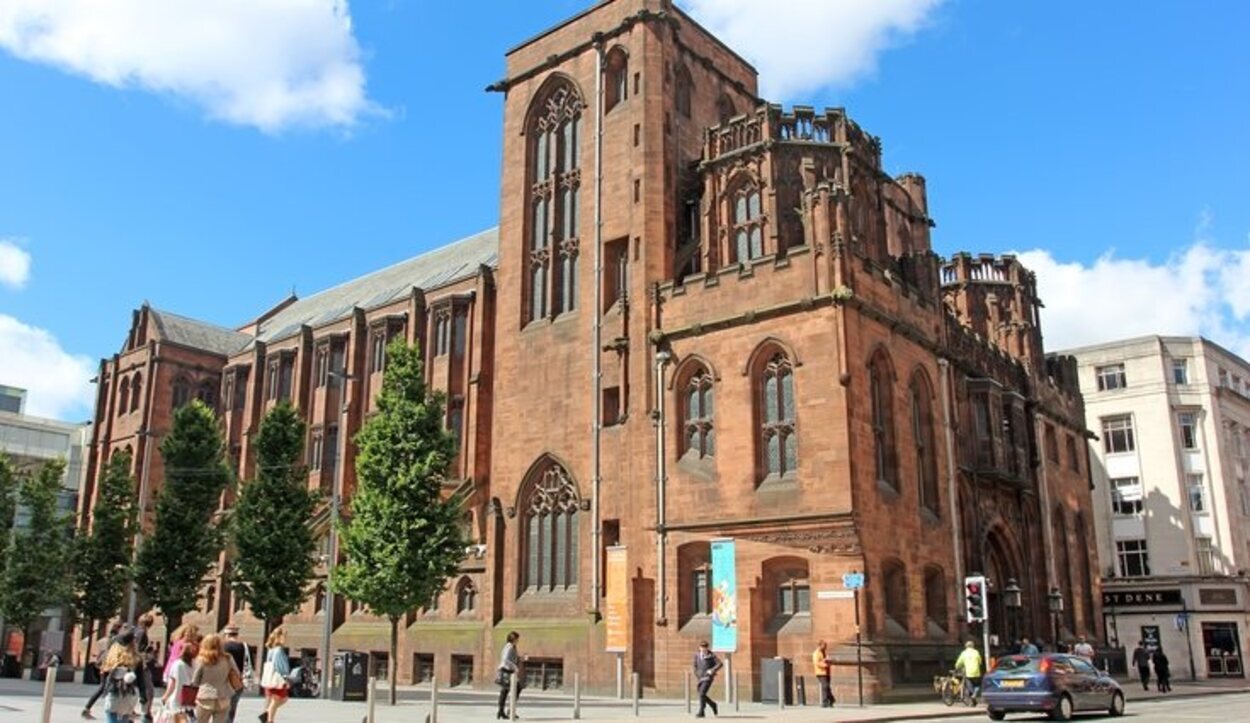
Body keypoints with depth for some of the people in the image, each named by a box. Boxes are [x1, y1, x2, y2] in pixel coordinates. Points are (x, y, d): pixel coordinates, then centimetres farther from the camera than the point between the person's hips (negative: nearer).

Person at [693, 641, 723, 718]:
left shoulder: (711, 655, -7)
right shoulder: (697, 655, 6)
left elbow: (720, 663, -13)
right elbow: (695, 666, 17)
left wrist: (712, 670, -21)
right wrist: (697, 676, 9)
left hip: (708, 678, -6)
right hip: (700, 678, 6)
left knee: (702, 694, -18)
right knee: (701, 695, 9)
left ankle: (701, 712, -12)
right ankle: (713, 705, 33)